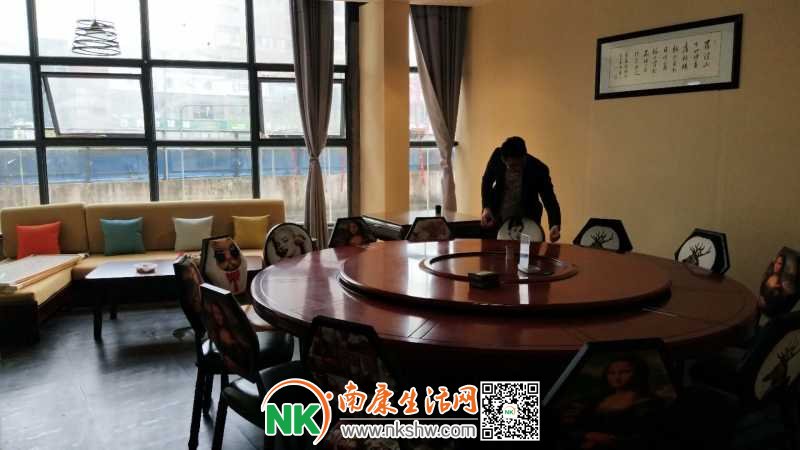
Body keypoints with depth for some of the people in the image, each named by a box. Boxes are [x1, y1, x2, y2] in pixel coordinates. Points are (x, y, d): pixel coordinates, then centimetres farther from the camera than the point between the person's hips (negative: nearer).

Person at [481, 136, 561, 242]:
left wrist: (555, 225, -41)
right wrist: (486, 207, -11)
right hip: (496, 219, 2)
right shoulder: (497, 156, -18)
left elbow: (549, 199, -23)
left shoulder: (538, 170, -24)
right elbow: (487, 181, 0)